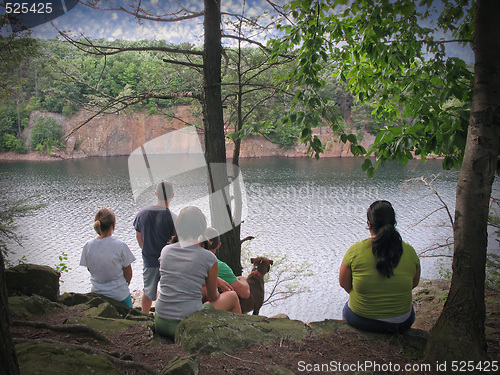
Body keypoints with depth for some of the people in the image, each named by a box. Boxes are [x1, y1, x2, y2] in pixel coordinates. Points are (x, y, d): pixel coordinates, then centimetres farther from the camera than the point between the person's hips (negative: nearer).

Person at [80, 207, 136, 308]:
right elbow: (128, 274, -8)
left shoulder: (88, 246, -10)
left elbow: (89, 269, 6)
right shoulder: (120, 245, -19)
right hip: (120, 295, -3)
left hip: (97, 294, 3)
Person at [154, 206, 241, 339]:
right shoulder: (209, 258, -10)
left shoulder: (165, 251, 2)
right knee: (232, 296, 19)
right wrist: (217, 293, 29)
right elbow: (212, 297, 4)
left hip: (160, 324, 5)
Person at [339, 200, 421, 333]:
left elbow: (343, 283, -6)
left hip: (360, 321, -1)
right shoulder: (409, 251, -13)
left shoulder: (355, 250, -19)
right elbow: (415, 283, 3)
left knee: (348, 308, 35)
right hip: (401, 323, 2)